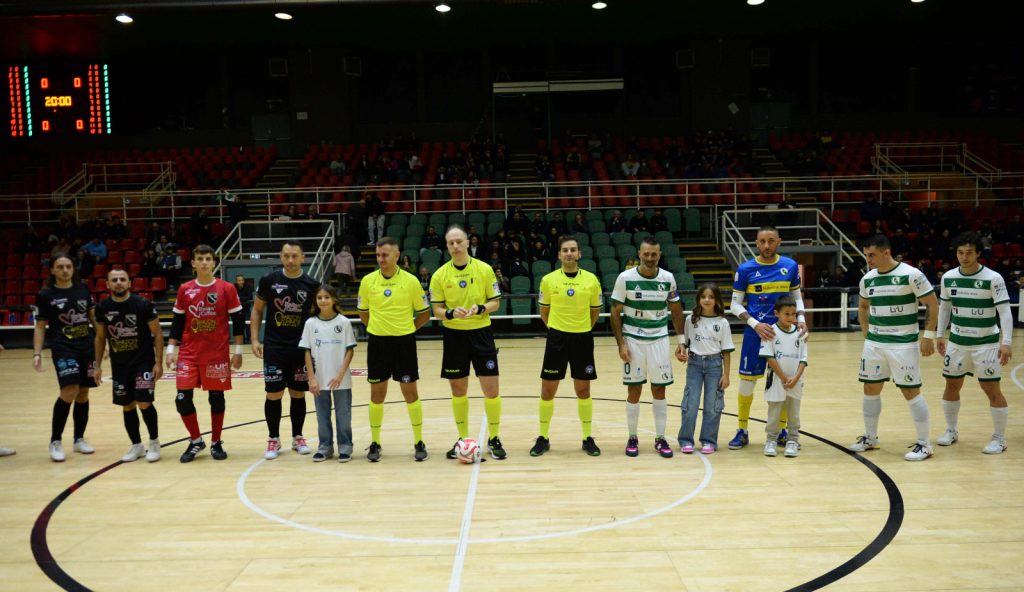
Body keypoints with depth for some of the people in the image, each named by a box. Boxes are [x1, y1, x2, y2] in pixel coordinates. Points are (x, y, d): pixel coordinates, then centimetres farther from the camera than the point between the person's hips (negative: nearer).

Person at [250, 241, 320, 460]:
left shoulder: (311, 285, -2)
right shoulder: (269, 280, -3)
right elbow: (257, 310, 5)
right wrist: (254, 339, -3)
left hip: (301, 349, 1)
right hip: (274, 347, -1)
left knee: (298, 394, 9)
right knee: (273, 394, 2)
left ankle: (297, 437, 23)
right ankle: (273, 439, 16)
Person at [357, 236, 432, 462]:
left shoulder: (411, 281, -5)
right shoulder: (367, 281, 0)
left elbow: (424, 314, 4)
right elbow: (363, 313, 14)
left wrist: (406, 329, 2)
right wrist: (378, 328, 9)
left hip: (404, 342, -2)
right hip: (377, 342, 2)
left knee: (410, 392, 2)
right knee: (377, 393, 7)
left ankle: (419, 442, 14)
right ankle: (375, 443, 19)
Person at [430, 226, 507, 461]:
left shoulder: (484, 269, -2)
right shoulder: (440, 275, 0)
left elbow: (495, 302, 2)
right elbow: (436, 310, 1)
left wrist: (481, 308, -19)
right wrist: (451, 313, -20)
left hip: (481, 333, -1)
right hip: (454, 335, 1)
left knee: (491, 389, -2)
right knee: (458, 391, 9)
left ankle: (494, 439, 14)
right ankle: (463, 439, 24)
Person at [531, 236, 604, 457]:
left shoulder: (591, 280, -1)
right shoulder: (548, 280, -1)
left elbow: (595, 311, 11)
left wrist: (583, 329, 8)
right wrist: (555, 328, 7)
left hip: (582, 339, 0)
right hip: (557, 339, 0)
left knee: (583, 390, 8)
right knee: (547, 391, 3)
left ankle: (588, 438, 21)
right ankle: (543, 438, 18)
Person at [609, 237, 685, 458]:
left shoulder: (668, 278, -1)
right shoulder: (625, 278, -9)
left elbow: (676, 310, 9)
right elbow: (615, 313, -4)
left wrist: (681, 340, 3)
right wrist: (621, 344, -10)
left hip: (659, 340, 2)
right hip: (633, 340, -2)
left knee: (659, 389, 5)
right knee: (634, 390, 3)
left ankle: (660, 438, 15)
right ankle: (632, 438, 16)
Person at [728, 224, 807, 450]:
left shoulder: (790, 266, 2)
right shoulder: (745, 269, -4)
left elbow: (797, 297, 13)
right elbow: (735, 305, 0)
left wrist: (800, 318, -5)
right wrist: (755, 324, -14)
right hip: (755, 333, -2)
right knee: (747, 381, 2)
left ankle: (782, 430, 22)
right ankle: (742, 431, 16)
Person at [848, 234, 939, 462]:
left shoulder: (911, 275, -12)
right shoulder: (867, 279, 5)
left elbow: (933, 304, -8)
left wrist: (929, 335, -12)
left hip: (903, 344, -6)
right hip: (874, 343, 6)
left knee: (911, 391, -3)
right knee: (870, 389, 11)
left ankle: (924, 444, 9)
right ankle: (870, 438, 25)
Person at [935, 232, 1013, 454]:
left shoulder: (993, 278, -13)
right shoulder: (948, 277, 0)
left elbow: (1005, 311, -14)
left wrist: (1006, 342, -22)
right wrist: (940, 335, 10)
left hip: (986, 343, -4)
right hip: (957, 342, 4)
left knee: (991, 389, -4)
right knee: (952, 385, 10)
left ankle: (999, 438, 10)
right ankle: (951, 431, 26)